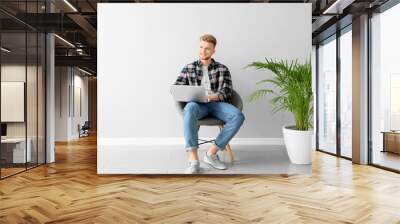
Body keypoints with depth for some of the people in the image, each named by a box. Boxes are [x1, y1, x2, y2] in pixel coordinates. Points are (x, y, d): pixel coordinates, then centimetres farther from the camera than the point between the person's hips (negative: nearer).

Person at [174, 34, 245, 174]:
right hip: (198, 104, -1)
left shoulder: (222, 69, 13)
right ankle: (193, 160, -40)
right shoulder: (189, 68, 17)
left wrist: (214, 96, -22)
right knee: (189, 108, -39)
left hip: (217, 104, 1)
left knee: (238, 116, -30)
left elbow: (226, 92, 1)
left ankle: (211, 153, -19)